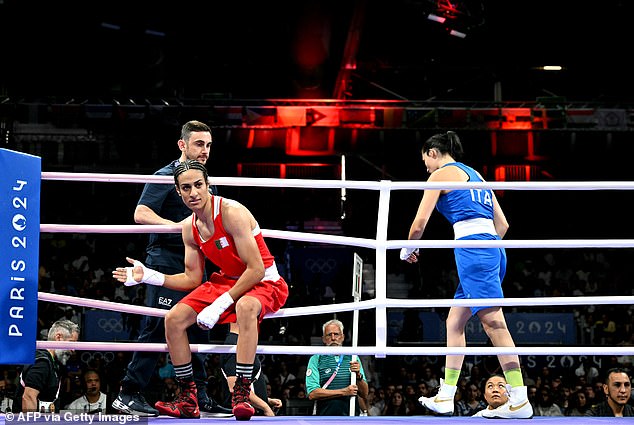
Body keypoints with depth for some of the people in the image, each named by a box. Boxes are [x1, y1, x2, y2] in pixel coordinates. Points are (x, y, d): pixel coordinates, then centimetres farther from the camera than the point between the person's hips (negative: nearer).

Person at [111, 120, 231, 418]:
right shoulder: (166, 176, -6)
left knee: (197, 329, 8)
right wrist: (178, 226, -25)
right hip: (166, 260, -8)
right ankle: (128, 395, -7)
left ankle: (198, 397, 13)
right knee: (158, 326, -11)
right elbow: (141, 214, -16)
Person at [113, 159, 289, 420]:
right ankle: (188, 400, 1)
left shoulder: (231, 212, -23)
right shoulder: (189, 228, 2)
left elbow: (256, 269, -27)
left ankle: (242, 393, -37)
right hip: (226, 281, 8)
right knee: (174, 318, -7)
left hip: (264, 283, -7)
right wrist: (148, 276, -3)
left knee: (245, 307, -42)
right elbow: (193, 279, 7)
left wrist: (219, 305, -28)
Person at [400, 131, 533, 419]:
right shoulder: (474, 174, 26)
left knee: (493, 322, -13)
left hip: (471, 245, -9)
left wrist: (408, 249, 19)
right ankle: (445, 398, 10)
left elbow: (420, 223, 1)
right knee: (454, 322, 12)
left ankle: (519, 401, -19)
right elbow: (502, 224, 24)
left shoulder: (441, 174, 4)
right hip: (492, 248, 9)